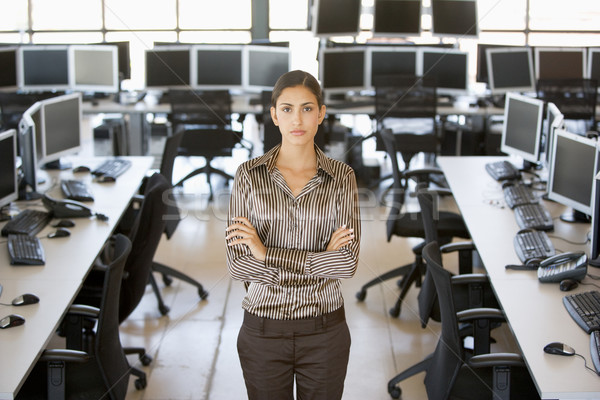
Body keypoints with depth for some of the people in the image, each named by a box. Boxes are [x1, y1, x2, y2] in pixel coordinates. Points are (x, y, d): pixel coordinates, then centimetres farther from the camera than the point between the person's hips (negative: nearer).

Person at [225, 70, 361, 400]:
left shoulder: (342, 177, -3)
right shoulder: (250, 175, -4)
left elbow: (347, 262, -14)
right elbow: (237, 264, -10)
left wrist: (267, 252, -18)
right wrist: (320, 261, -15)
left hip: (324, 332, 1)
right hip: (263, 332, 0)